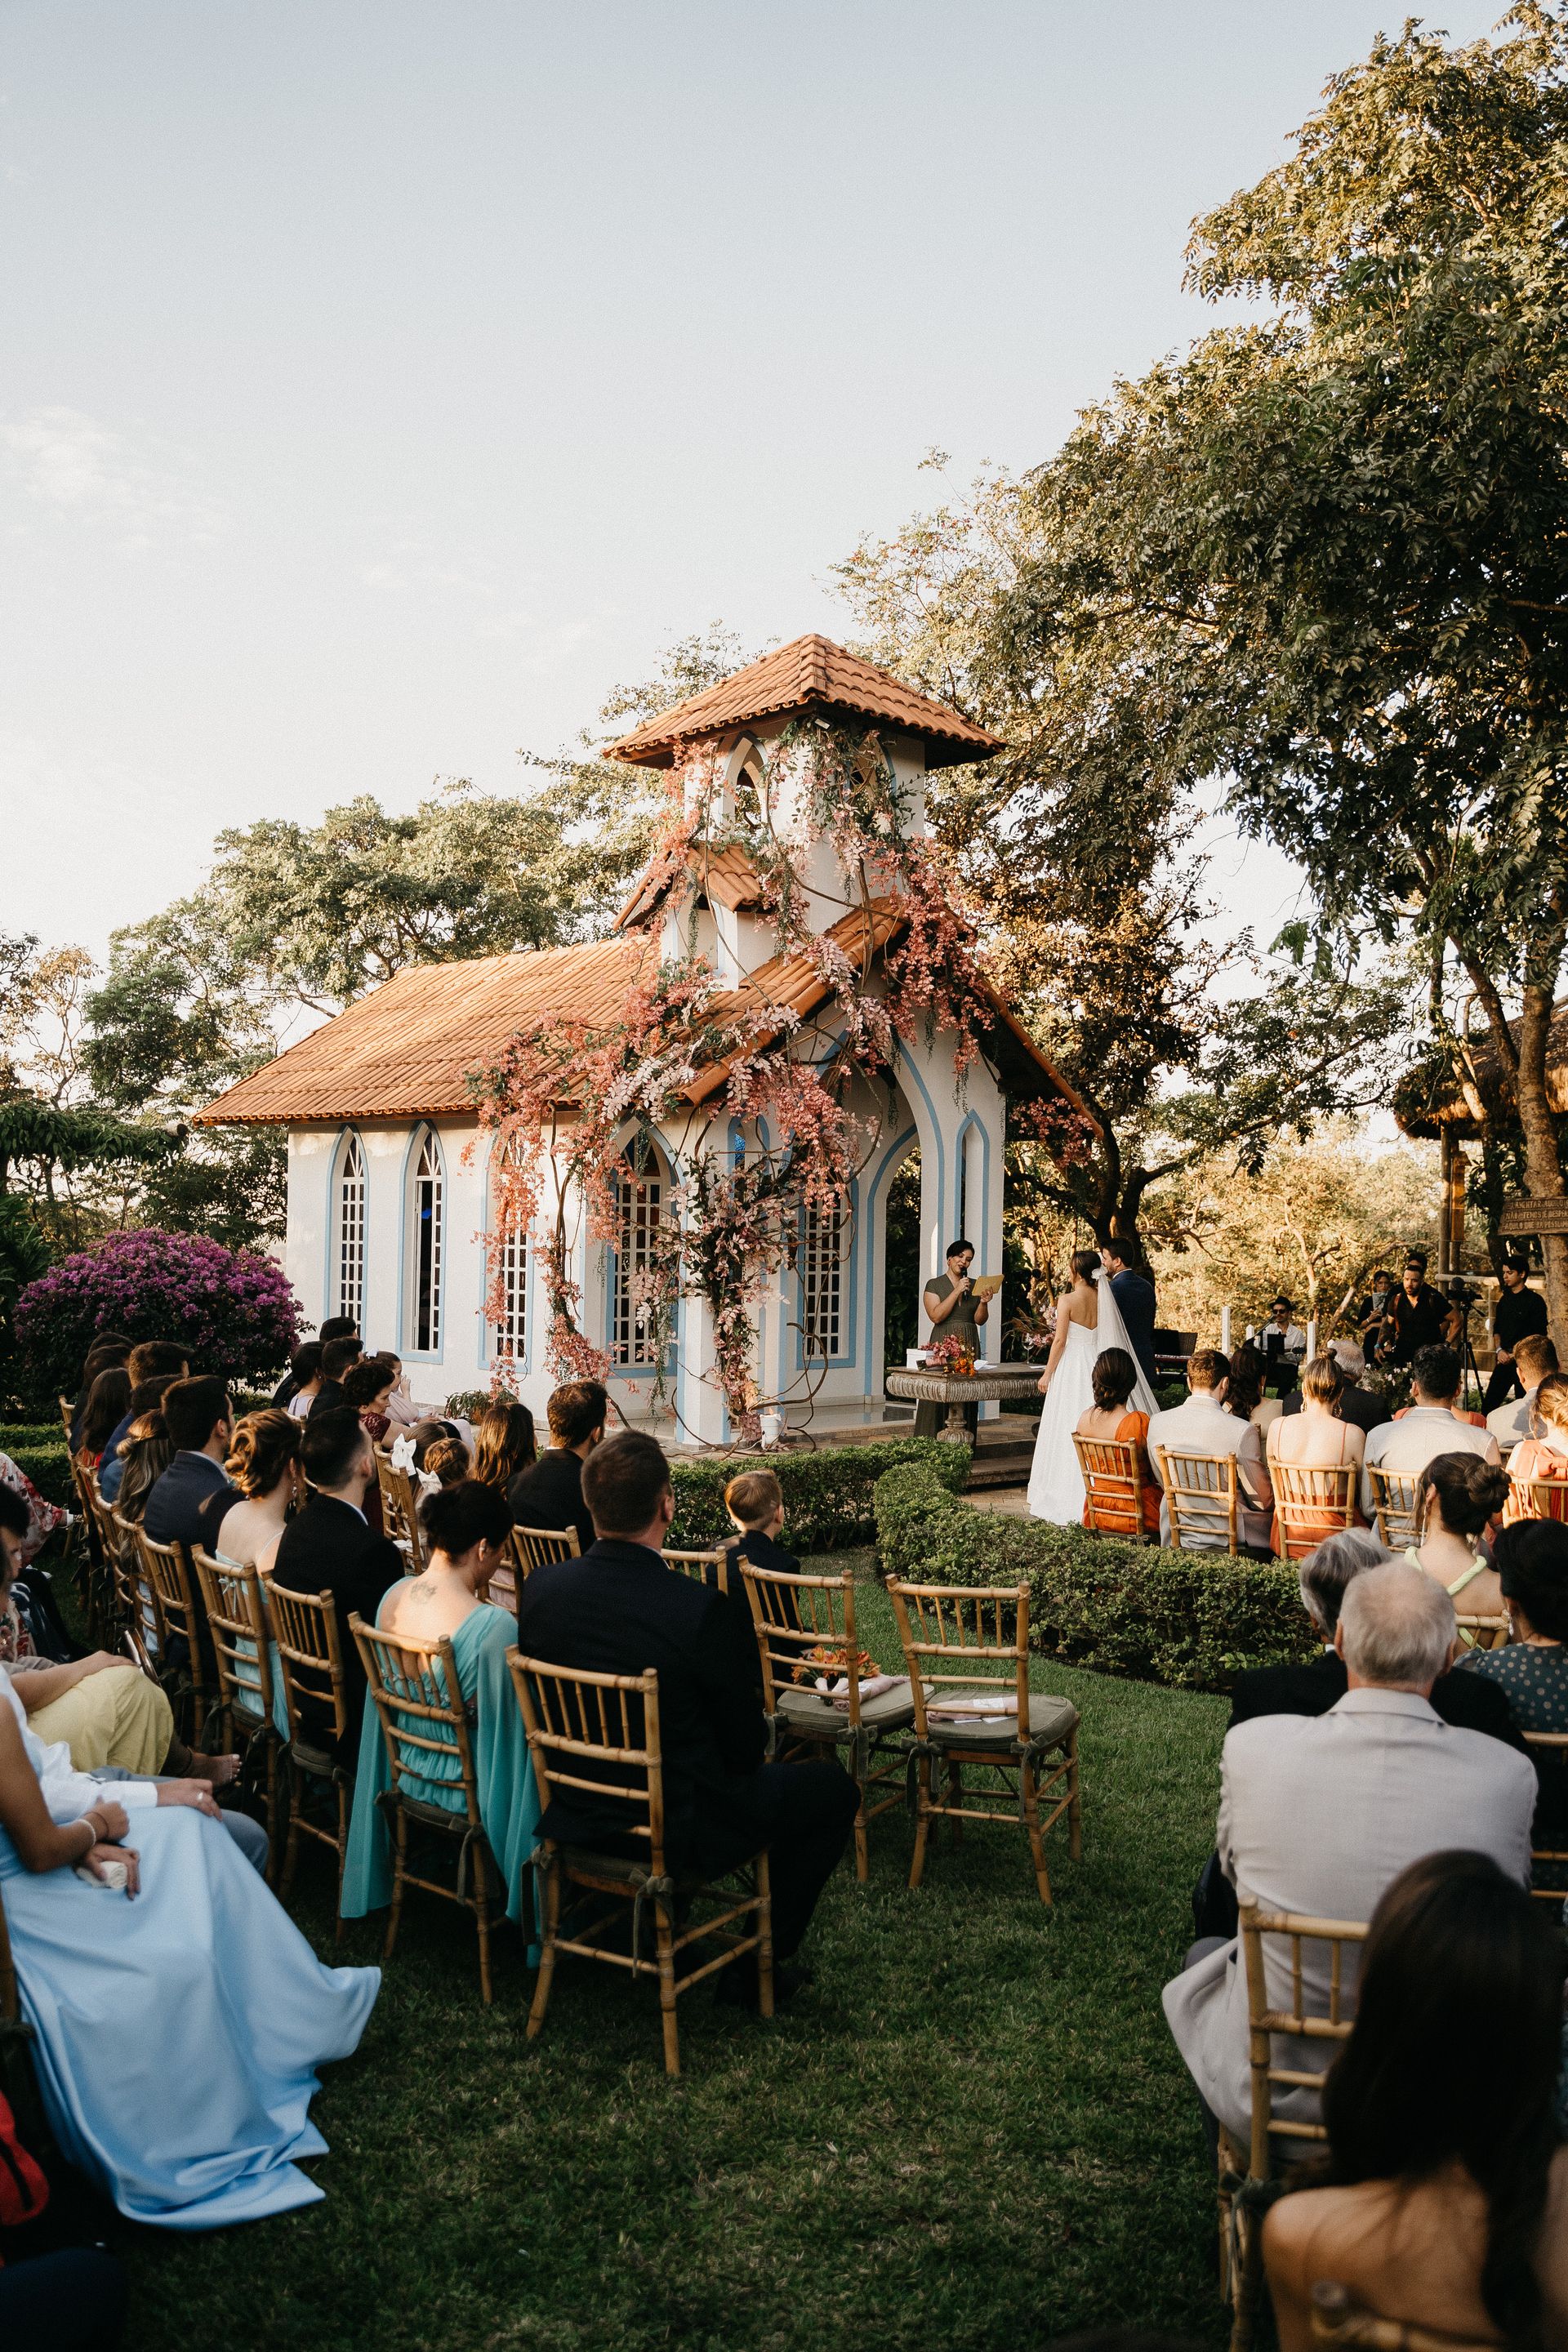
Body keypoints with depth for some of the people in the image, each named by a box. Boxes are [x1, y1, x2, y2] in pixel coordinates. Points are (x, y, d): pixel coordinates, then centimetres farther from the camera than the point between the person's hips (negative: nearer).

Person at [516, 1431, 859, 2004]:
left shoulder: (540, 1587, -11)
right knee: (834, 1789, 13)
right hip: (678, 1827, -6)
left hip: (576, 1814, 6)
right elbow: (746, 1745, -15)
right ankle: (754, 1967, 18)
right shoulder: (699, 1609, -27)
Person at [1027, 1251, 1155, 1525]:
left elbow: (1060, 1340, -11)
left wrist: (1047, 1373, -2)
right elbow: (1102, 1336, 9)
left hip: (1072, 1367, -5)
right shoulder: (1103, 1298, 4)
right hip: (1097, 1366, 5)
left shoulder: (1069, 1300, -11)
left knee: (1069, 1431, 0)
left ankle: (1069, 1502, 3)